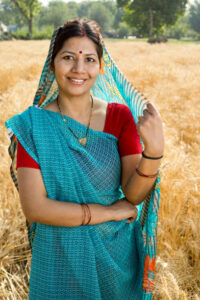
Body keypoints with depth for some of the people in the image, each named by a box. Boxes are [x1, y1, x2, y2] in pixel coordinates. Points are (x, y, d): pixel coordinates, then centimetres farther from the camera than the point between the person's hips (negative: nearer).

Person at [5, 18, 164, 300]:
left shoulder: (120, 115, -7)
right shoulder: (31, 124, -13)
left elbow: (134, 194, -12)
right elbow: (34, 208, -17)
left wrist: (154, 150, -31)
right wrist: (110, 212, -15)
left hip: (116, 254, 2)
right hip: (58, 259, -2)